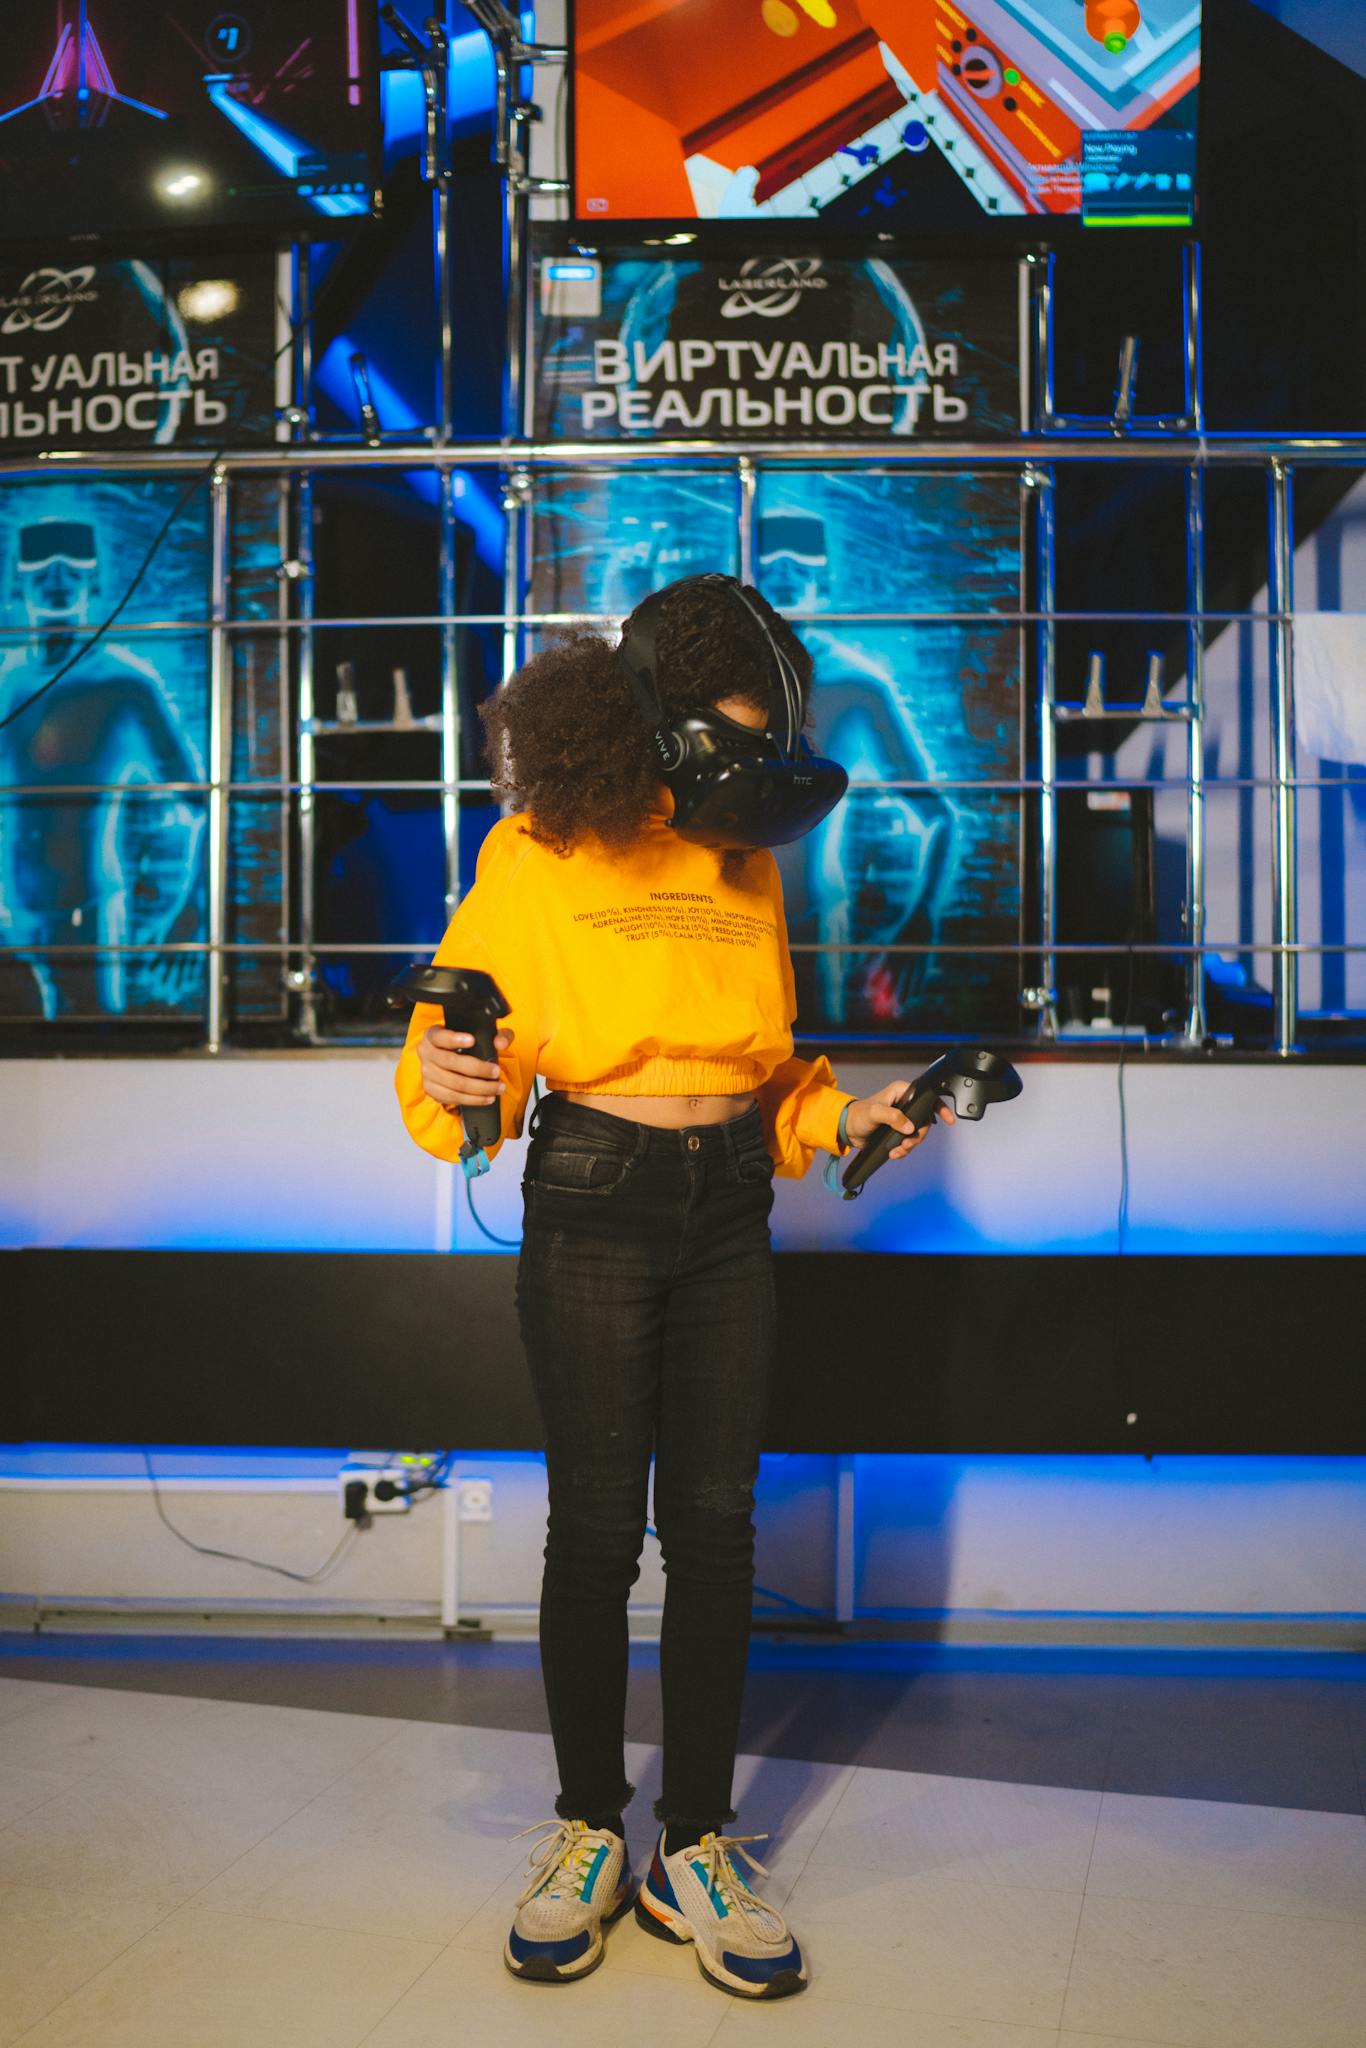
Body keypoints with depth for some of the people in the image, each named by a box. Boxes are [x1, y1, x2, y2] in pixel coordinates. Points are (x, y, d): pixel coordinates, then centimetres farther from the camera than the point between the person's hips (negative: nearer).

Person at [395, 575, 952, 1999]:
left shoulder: (749, 867, 11)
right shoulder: (535, 855, -4)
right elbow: (474, 1052, -6)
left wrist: (838, 1118, 2)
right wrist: (444, 1076, -27)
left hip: (728, 1214, 4)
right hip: (590, 1212, -4)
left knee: (716, 1524, 4)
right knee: (596, 1527, 2)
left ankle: (693, 1847, 18)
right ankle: (586, 1831, 21)